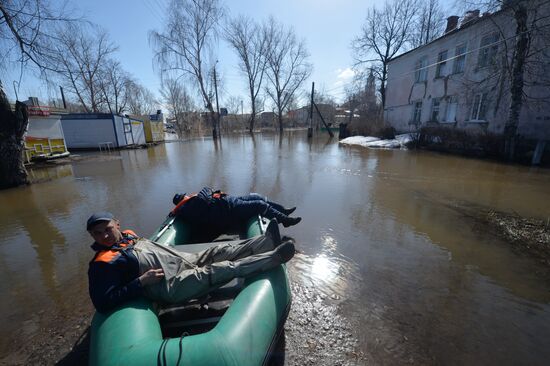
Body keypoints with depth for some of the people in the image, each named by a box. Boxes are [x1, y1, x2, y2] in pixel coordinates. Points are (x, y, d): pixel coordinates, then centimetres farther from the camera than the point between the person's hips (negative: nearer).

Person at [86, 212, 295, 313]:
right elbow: (104, 303, -12)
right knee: (224, 269, -19)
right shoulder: (103, 263, -6)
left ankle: (268, 241, -5)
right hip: (173, 286, -8)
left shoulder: (128, 235, 16)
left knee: (220, 251, -5)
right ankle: (275, 257, -19)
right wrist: (141, 282, -20)